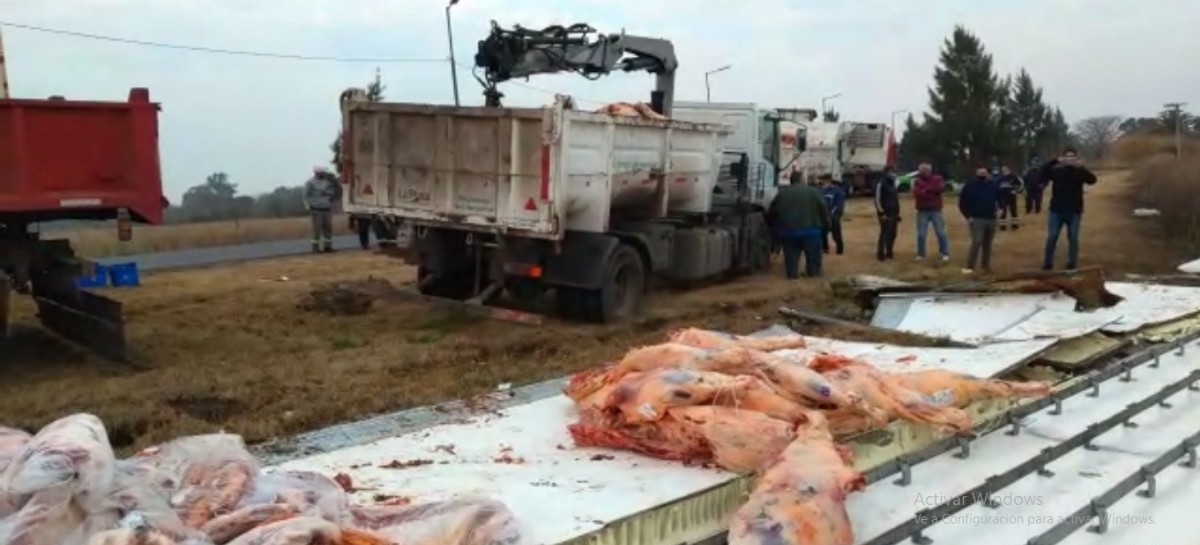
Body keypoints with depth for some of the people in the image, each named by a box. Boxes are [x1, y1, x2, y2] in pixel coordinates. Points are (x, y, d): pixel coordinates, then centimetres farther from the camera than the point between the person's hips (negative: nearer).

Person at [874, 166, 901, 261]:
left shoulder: (893, 184, 15)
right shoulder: (881, 184, -9)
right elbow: (877, 200, -13)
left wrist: (898, 213, 16)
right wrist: (882, 213, -18)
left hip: (893, 214, 8)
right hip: (885, 214, -8)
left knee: (892, 234, 9)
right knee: (884, 234, -8)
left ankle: (889, 252, 19)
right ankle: (880, 254, -1)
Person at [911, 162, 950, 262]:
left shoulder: (937, 179, 5)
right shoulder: (917, 181, 4)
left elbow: (942, 188, -15)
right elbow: (916, 194, -13)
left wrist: (926, 190, -15)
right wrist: (933, 192, -17)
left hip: (936, 211, 0)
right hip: (923, 211, 0)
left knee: (941, 233, 1)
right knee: (921, 234, 0)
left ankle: (945, 253, 9)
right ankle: (920, 254, 12)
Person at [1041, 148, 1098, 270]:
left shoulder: (1079, 171, 2)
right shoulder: (1056, 170, 1)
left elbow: (1092, 179, -14)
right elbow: (1042, 173, -14)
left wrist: (1081, 167, -27)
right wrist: (1055, 161, -24)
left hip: (1074, 211, 0)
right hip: (1057, 209, 0)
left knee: (1073, 238, 4)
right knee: (1052, 237, 0)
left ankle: (1072, 263, 11)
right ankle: (1048, 263, 9)